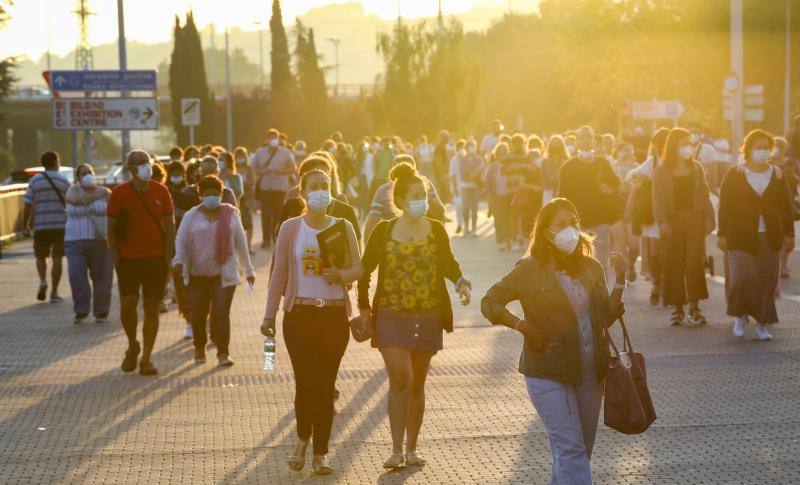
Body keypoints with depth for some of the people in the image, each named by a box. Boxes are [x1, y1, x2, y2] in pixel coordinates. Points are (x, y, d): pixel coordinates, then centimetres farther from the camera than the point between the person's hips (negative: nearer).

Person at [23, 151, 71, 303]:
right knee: (57, 259, 4)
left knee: (41, 256, 16)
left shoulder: (34, 181, 0)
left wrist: (26, 223, 11)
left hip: (41, 226, 1)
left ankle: (43, 281, -8)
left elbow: (28, 205, -3)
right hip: (61, 224, -1)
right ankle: (54, 293, 2)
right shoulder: (64, 181, -1)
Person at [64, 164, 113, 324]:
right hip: (76, 242, 0)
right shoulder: (73, 191, 4)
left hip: (100, 242, 0)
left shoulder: (105, 192, 3)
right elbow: (77, 201, -19)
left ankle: (101, 312, 12)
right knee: (76, 276, -9)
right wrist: (96, 196, -17)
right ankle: (81, 311, 4)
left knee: (102, 277, 0)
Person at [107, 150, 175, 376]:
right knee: (127, 304, -11)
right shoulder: (119, 193, -2)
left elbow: (170, 226, 6)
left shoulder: (161, 192, 3)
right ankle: (132, 346, 16)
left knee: (152, 308, 2)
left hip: (156, 258, 1)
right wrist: (116, 258, -5)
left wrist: (168, 259, 0)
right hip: (128, 259, -1)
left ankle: (146, 359, 11)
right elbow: (111, 229, 2)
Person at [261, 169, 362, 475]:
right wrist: (269, 315, 1)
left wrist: (341, 275, -16)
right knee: (307, 380, -10)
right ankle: (303, 438, 18)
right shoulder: (290, 228, 3)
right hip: (299, 315, -1)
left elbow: (357, 269, 7)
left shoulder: (343, 227, 5)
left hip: (334, 315, 1)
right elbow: (279, 273, 4)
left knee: (326, 384, 3)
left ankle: (321, 453, 13)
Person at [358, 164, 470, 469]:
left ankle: (411, 449, 20)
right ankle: (396, 450, -5)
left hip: (428, 317, 2)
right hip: (391, 316, -2)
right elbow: (365, 270, 4)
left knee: (417, 384, 9)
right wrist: (364, 307, 1)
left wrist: (461, 282, -11)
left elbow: (449, 264, 9)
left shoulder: (436, 230, 2)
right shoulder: (383, 232, -3)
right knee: (400, 379, -13)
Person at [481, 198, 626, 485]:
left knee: (583, 449, 13)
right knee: (571, 449, -10)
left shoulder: (591, 268, 7)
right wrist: (522, 325, -15)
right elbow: (489, 303, -2)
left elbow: (606, 318, 7)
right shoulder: (531, 270, -6)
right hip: (549, 374, -5)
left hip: (590, 373, 6)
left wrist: (620, 281, -4)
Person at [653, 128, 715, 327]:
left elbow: (704, 195, 11)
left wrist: (709, 218, 2)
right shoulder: (662, 171, 3)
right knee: (674, 264, 0)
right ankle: (677, 308, 7)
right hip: (672, 221, -1)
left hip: (695, 220, 1)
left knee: (695, 262, -6)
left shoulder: (696, 168, 12)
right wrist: (662, 221, -13)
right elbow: (658, 200, -1)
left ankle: (694, 308, 0)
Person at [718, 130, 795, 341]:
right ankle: (740, 317, 9)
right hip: (742, 237, -2)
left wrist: (789, 235, 8)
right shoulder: (734, 175, 1)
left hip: (770, 237, 3)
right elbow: (724, 206, 1)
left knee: (767, 281, 0)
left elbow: (785, 207, 11)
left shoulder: (777, 175, 9)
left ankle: (762, 324, 9)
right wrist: (722, 234, -3)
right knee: (742, 278, -13)